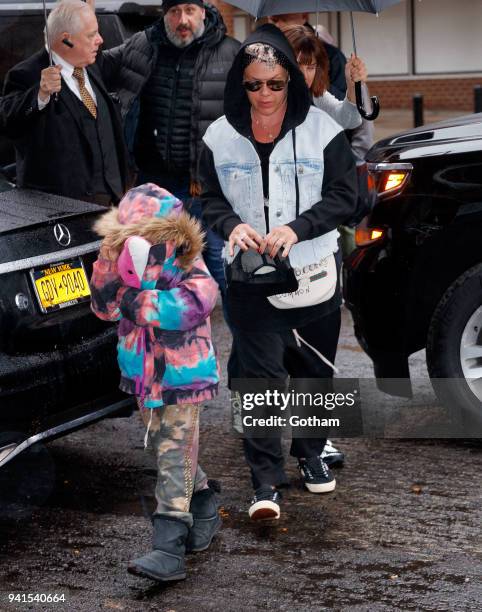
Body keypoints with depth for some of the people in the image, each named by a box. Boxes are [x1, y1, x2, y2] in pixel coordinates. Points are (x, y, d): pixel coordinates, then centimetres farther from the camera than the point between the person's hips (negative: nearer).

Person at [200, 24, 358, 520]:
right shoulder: (221, 136, -2)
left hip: (314, 271, 0)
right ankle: (265, 482, -3)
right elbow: (210, 199, 6)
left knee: (314, 368, 13)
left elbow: (344, 196, -6)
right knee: (259, 372, -7)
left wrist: (296, 228, -21)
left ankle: (310, 455, 35)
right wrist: (232, 225, -16)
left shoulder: (321, 130, -7)